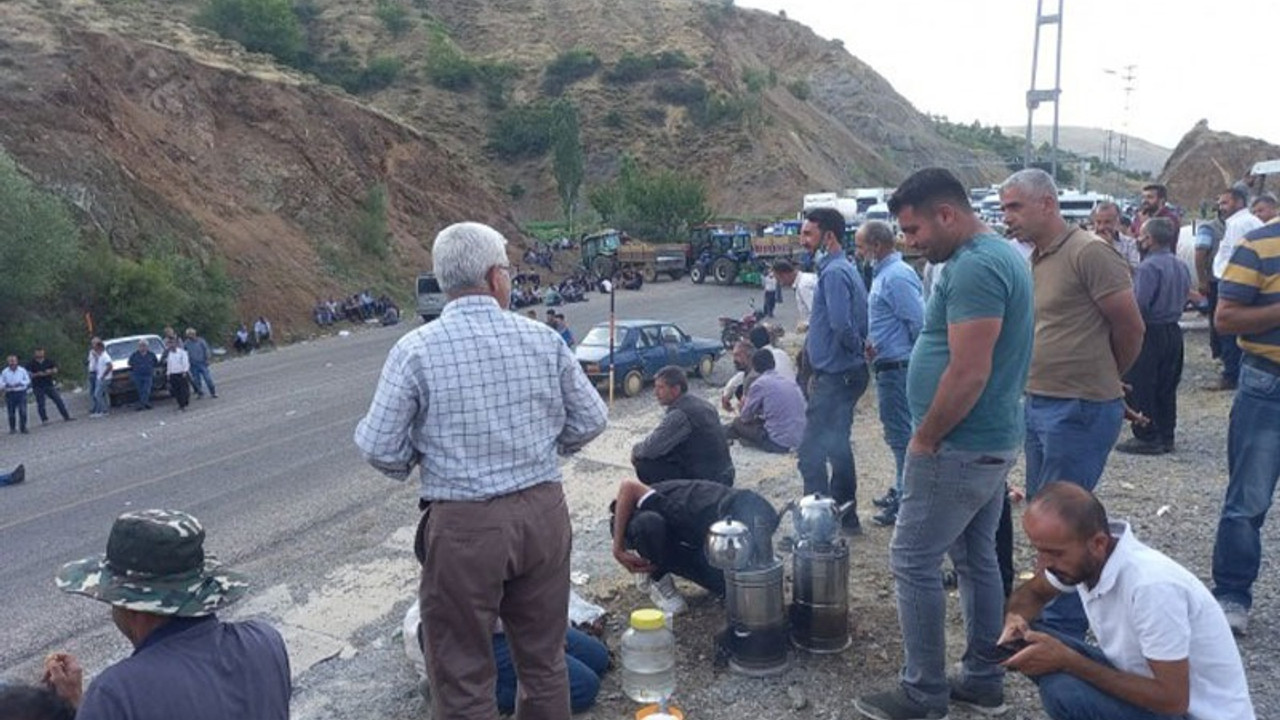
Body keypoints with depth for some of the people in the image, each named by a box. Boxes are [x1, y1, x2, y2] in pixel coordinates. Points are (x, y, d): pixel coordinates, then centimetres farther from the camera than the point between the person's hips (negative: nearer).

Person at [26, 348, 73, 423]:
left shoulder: (49, 360, 5)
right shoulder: (31, 363, -4)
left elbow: (55, 369, 9)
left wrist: (50, 371, -12)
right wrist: (37, 374, -20)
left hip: (49, 385, 3)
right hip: (38, 387, -2)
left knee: (58, 400, 0)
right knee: (40, 404, -2)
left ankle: (66, 417, 4)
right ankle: (44, 420, 8)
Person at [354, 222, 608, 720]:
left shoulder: (416, 349, -10)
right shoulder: (543, 338, -1)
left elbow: (378, 446, -8)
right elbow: (590, 419, 4)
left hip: (464, 525, -3)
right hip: (543, 512, 4)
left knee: (463, 679, 10)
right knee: (544, 659, 20)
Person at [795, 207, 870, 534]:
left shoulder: (834, 272, -17)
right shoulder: (841, 268, 15)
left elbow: (841, 324, -27)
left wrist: (856, 350, -9)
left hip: (835, 377, -10)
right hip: (839, 374, 10)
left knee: (811, 452, -5)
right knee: (838, 448, 18)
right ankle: (845, 517, 28)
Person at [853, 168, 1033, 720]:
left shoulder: (973, 267, -21)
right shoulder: (1002, 254, 13)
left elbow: (968, 374, -26)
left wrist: (924, 439, -15)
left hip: (959, 447, -10)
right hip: (992, 441, 11)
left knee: (914, 564, -1)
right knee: (977, 559, 17)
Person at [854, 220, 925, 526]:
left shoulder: (896, 277, -19)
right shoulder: (883, 274, 14)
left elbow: (919, 321, -22)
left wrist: (913, 355, -9)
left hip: (897, 368, -11)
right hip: (889, 366, 11)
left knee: (901, 434, -2)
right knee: (899, 433, 19)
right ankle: (901, 490, 31)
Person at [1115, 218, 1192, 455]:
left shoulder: (1149, 267, -19)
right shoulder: (1181, 266, 8)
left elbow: (1139, 304, -24)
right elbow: (1186, 295, 18)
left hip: (1150, 334, -9)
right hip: (1174, 331, 9)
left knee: (1140, 388, 0)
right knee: (1167, 388, 15)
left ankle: (1146, 438, 4)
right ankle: (1166, 437, 21)